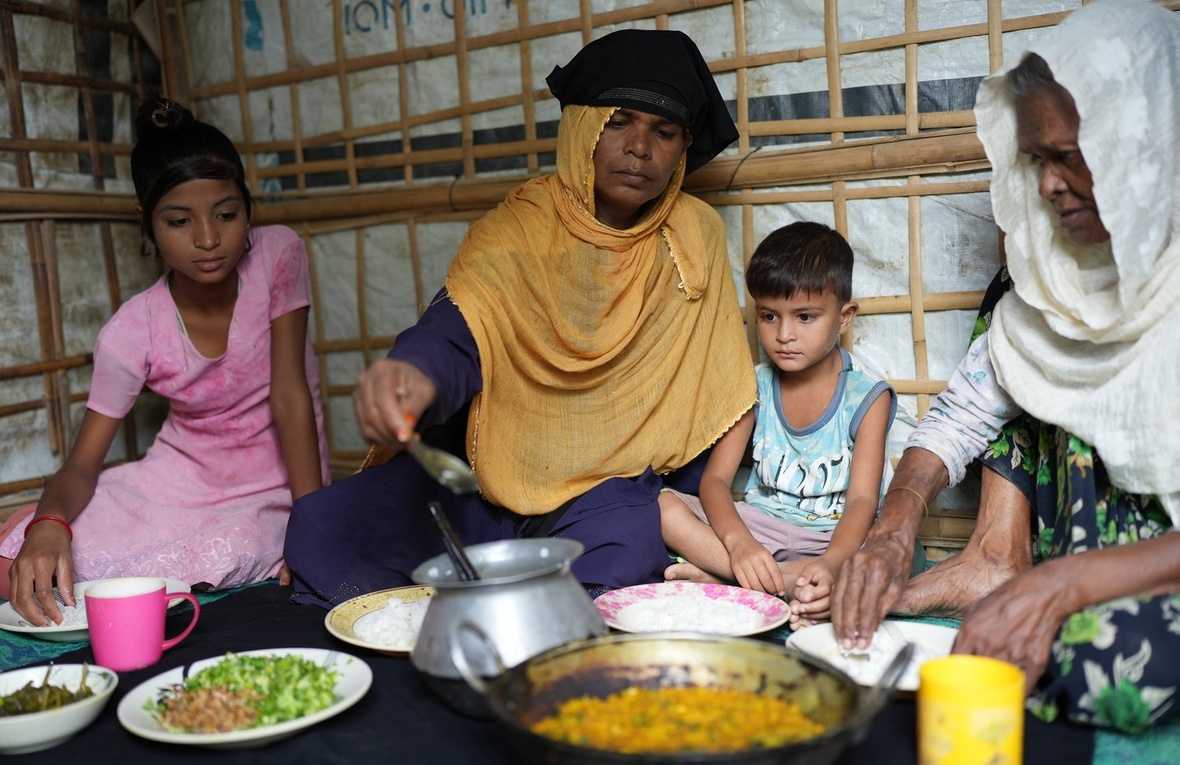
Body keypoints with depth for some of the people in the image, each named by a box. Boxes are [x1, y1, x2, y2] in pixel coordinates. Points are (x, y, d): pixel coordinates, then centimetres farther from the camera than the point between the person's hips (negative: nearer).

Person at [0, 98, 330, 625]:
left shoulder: (278, 256, -15)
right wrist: (48, 523, -35)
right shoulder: (132, 331, -11)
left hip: (271, 490, -1)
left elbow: (290, 395, -17)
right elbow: (82, 464, -10)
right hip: (176, 479, 2)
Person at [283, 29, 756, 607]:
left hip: (613, 486, 0)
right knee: (321, 526, -19)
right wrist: (415, 375, -48)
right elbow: (453, 338, -23)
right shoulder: (517, 231, -6)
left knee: (624, 553, -35)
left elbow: (711, 398, 2)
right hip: (492, 474, 1)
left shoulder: (695, 236, -1)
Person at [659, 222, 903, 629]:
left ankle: (720, 577, -32)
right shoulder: (756, 387, 2)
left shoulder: (867, 397, -6)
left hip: (834, 538, -2)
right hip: (759, 527, 3)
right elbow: (715, 478, -6)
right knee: (664, 506, -20)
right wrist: (738, 542, -29)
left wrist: (831, 563, -38)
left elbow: (862, 500, -16)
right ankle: (790, 581, -28)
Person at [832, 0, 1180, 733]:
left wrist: (1064, 583, -37)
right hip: (1101, 527, 6)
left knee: (1113, 658, -38)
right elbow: (962, 412, 0)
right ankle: (997, 558, -14)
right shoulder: (1059, 263, 0)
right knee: (1028, 342, -9)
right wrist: (893, 530, -18)